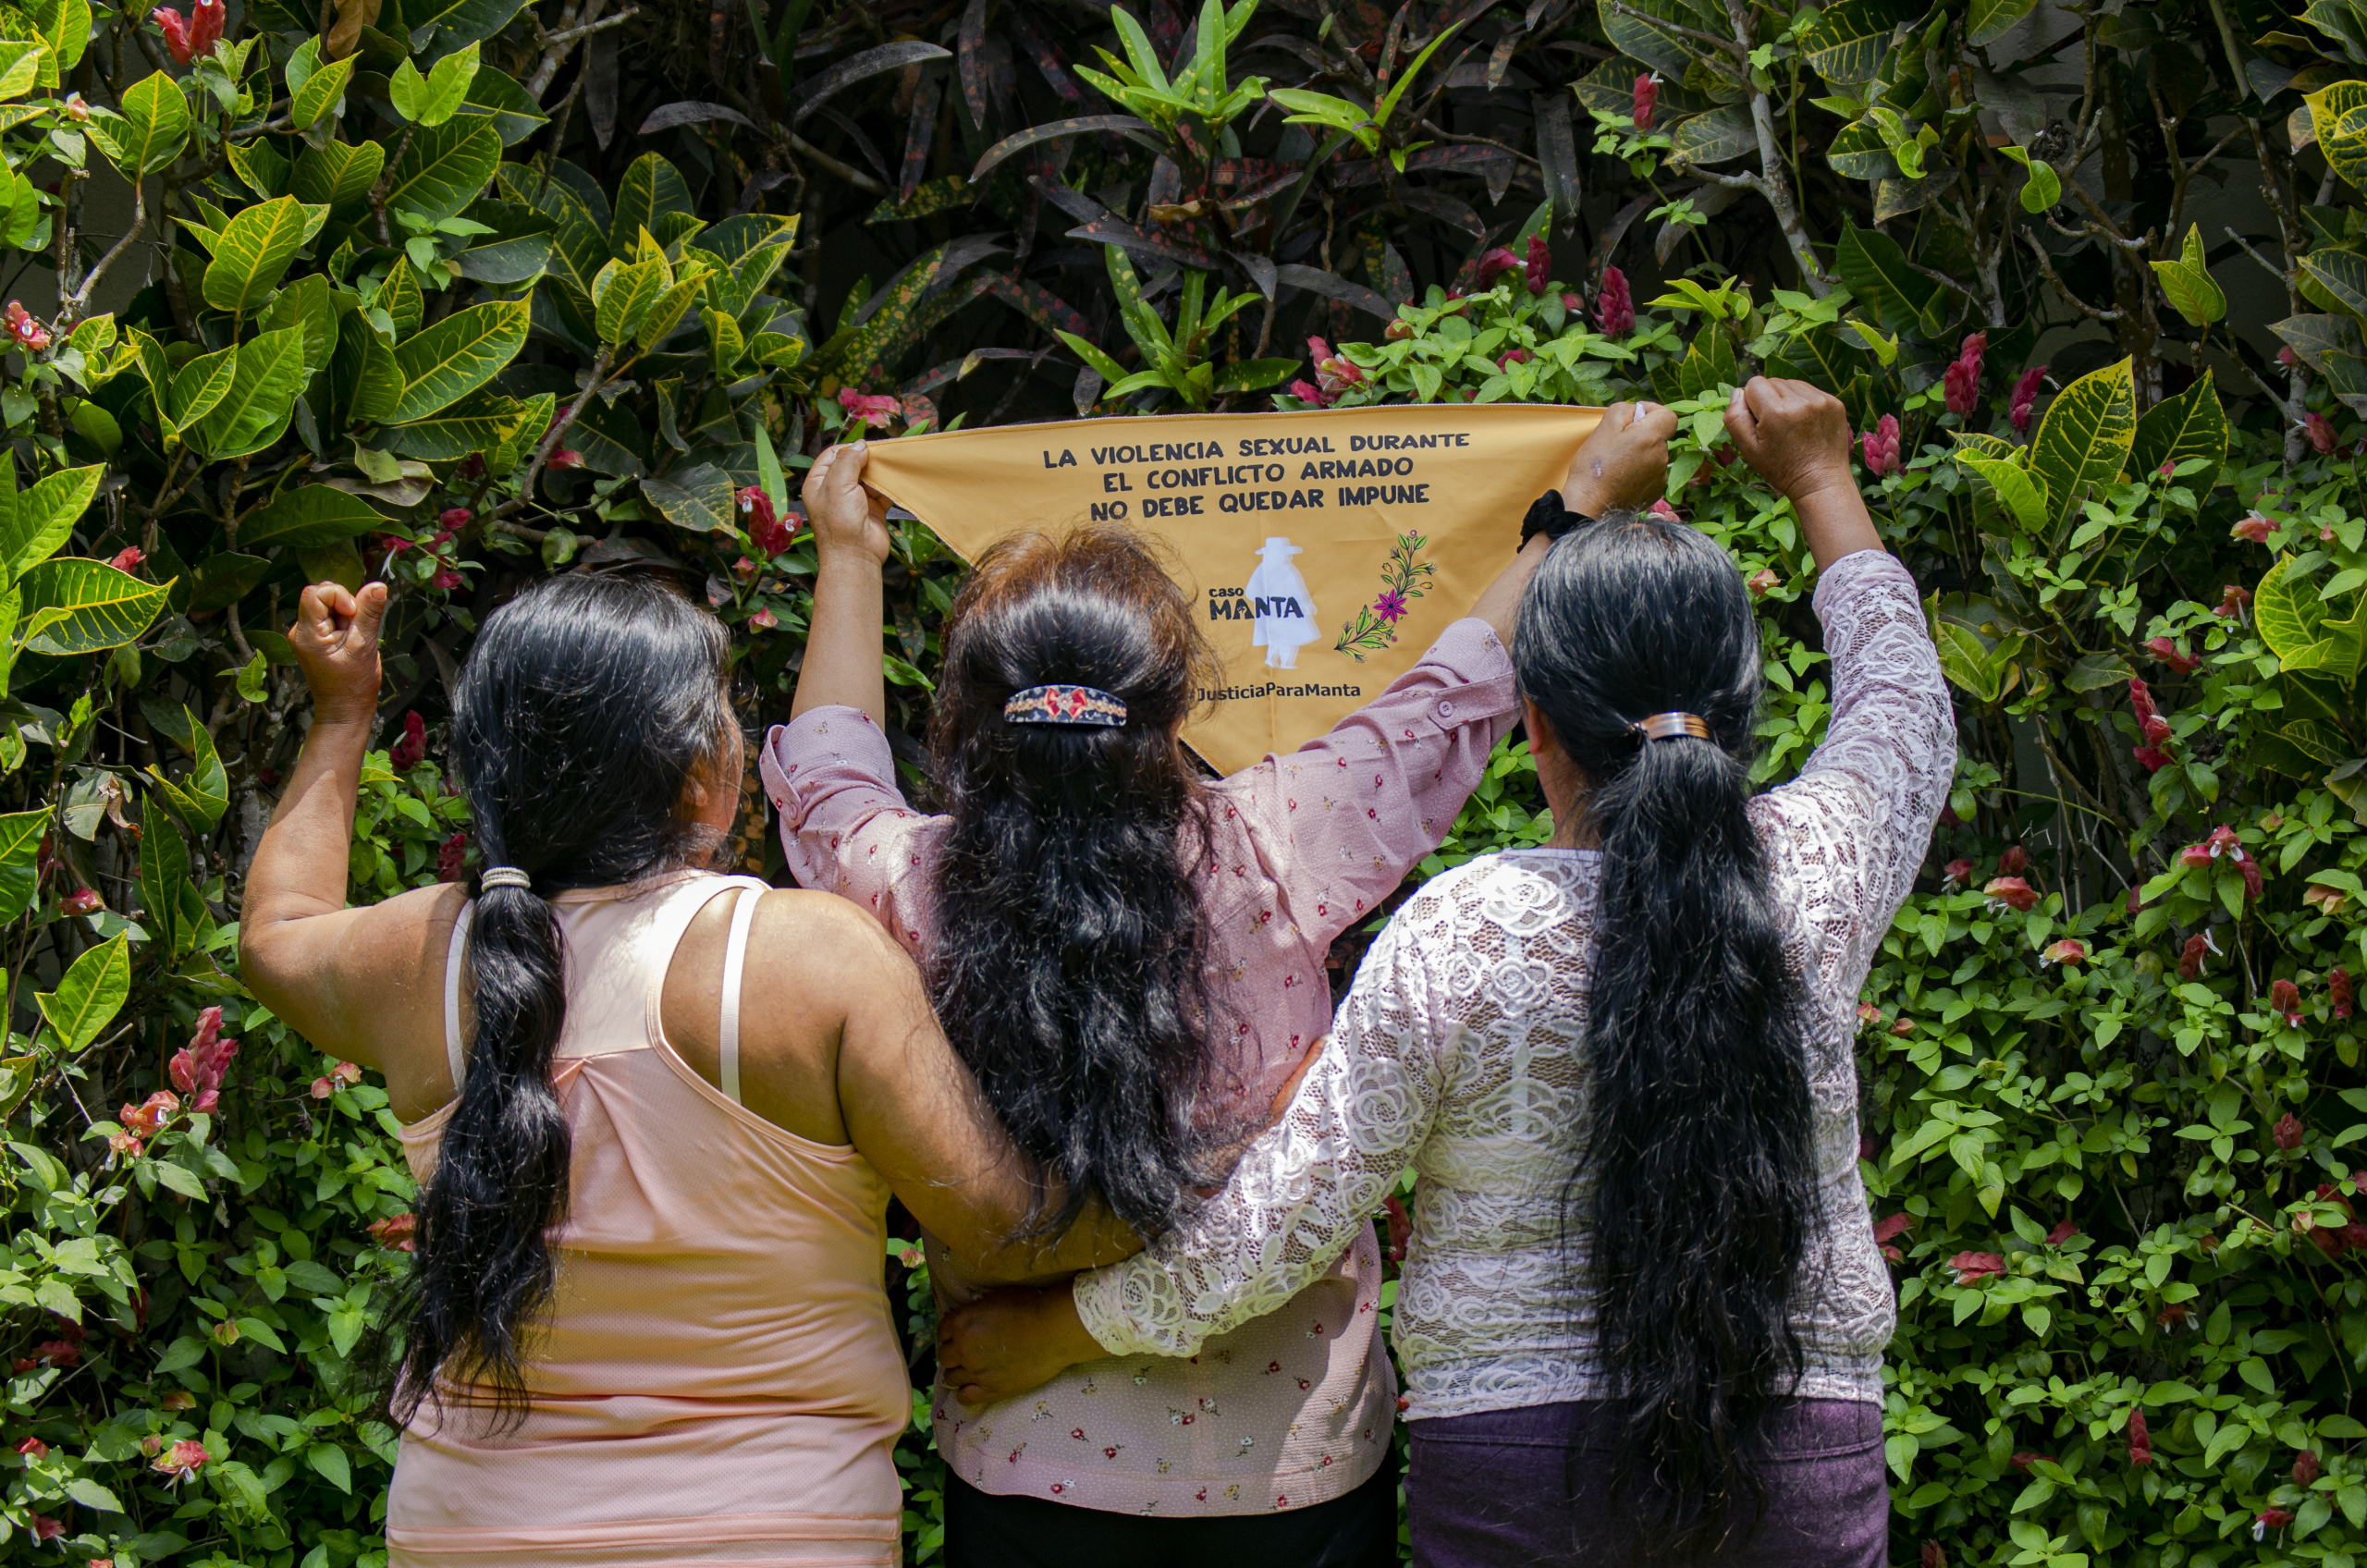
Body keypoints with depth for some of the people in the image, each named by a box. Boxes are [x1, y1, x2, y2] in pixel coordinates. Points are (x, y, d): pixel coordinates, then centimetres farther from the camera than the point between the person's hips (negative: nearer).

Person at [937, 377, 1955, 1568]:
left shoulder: (1459, 936, -13)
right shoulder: (1818, 871, -5)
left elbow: (1279, 1223, -10)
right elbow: (1906, 705, 19)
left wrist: (1055, 1332, 5)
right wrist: (1819, 480, 34)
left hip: (1513, 1470, -2)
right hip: (1806, 1467, 3)